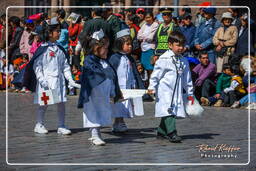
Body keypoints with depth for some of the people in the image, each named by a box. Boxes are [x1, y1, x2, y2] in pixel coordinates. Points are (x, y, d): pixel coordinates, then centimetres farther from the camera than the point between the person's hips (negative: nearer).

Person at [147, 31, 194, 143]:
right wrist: (152, 87, -9)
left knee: (173, 112, 8)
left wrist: (190, 94, 18)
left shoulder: (184, 61, 12)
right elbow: (156, 74, -4)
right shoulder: (164, 59, -7)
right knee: (168, 111, -16)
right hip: (165, 91, -6)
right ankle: (172, 133, -20)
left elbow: (187, 79, 18)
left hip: (177, 92, 6)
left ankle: (161, 132, 20)